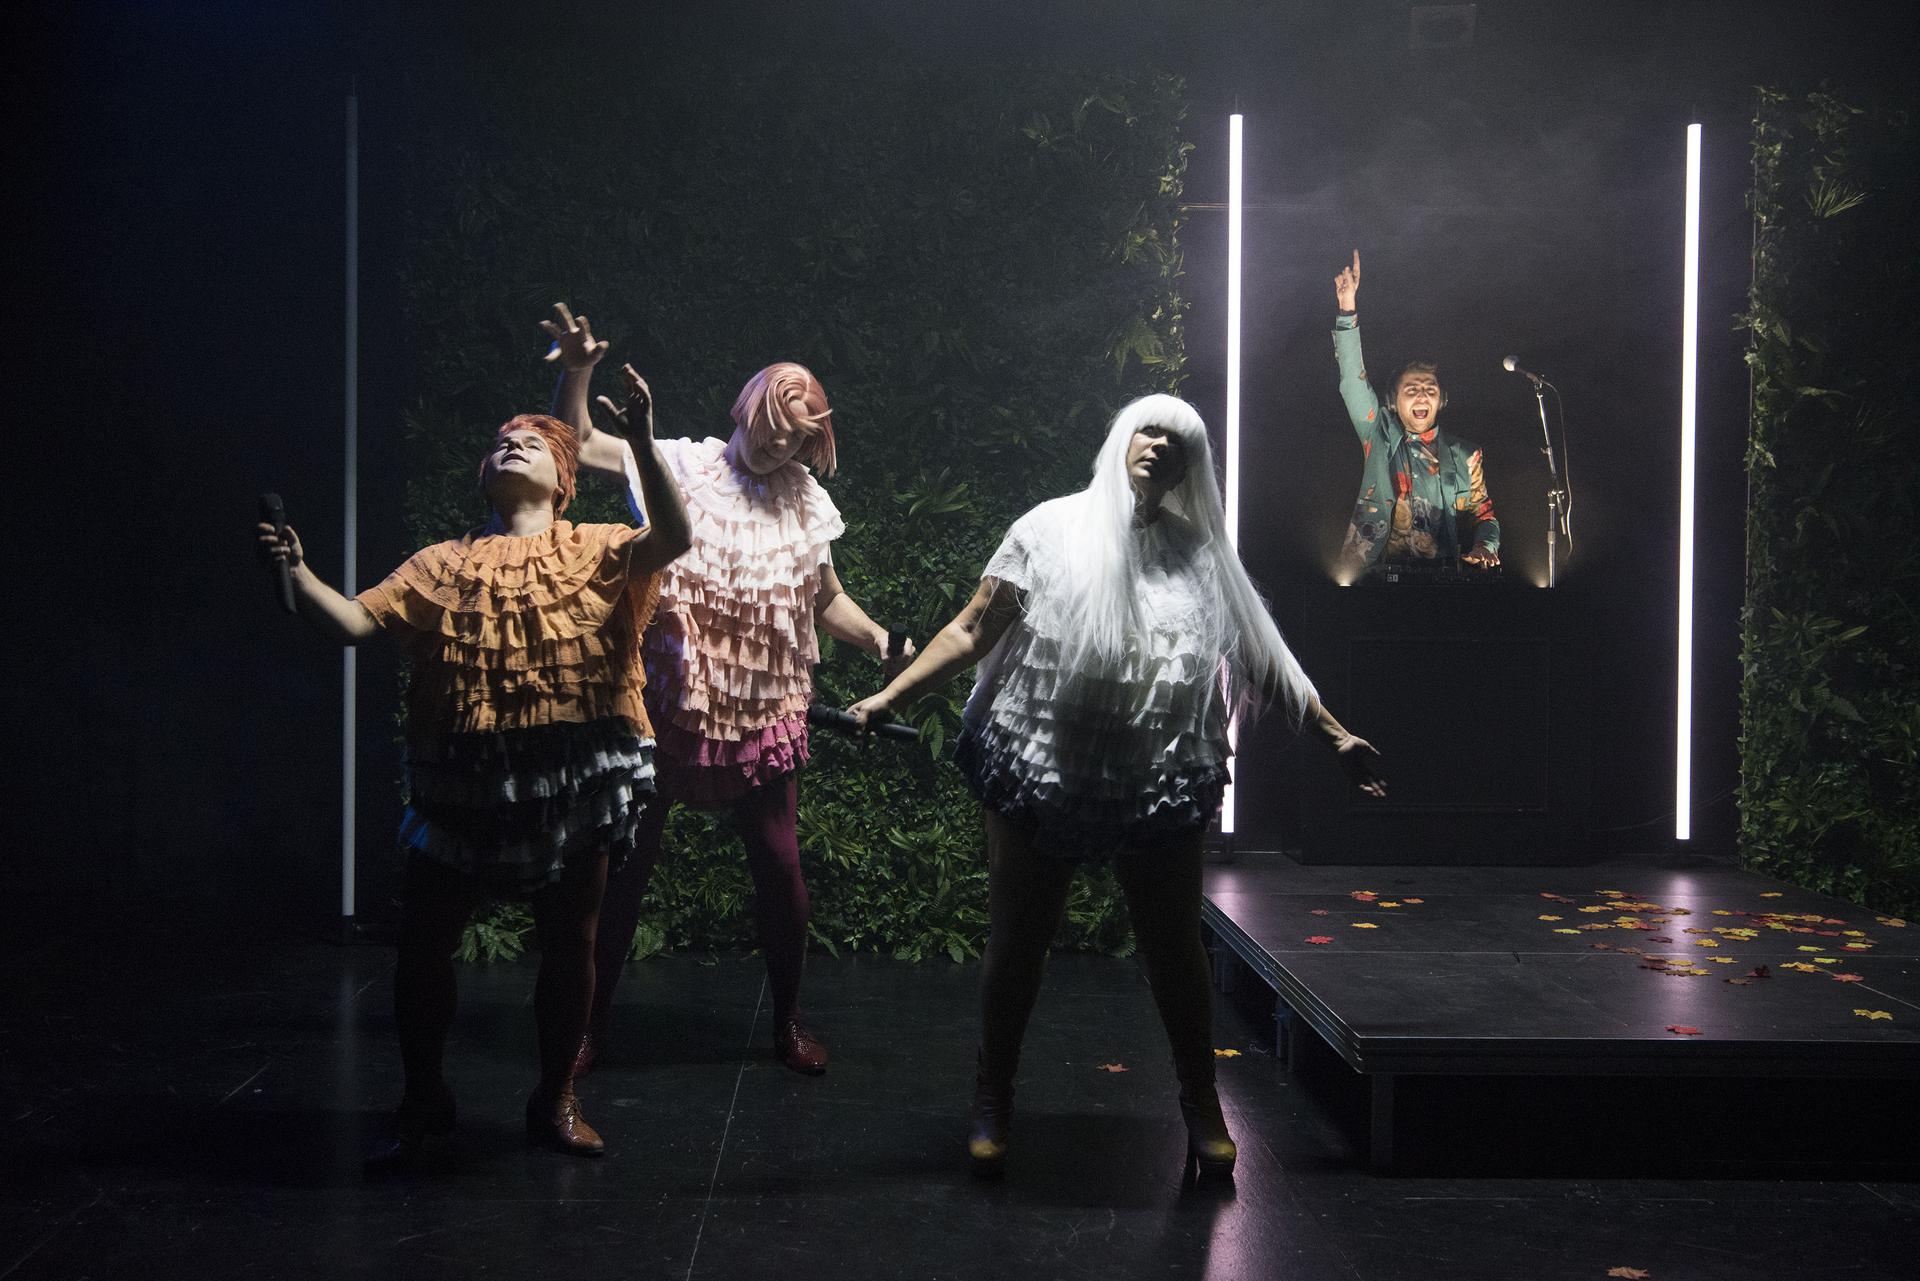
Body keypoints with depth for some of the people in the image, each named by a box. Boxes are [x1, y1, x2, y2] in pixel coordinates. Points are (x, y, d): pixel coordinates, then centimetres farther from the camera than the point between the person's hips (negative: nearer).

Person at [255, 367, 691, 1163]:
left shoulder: (598, 552, 7)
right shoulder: (442, 565, 12)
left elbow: (672, 538, -13)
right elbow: (351, 622, 2)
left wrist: (642, 444, -25)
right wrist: (297, 572, -16)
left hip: (574, 780, -1)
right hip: (463, 782, 2)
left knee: (569, 944, 9)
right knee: (422, 941, 6)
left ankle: (555, 1101, 28)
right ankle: (423, 1100, 26)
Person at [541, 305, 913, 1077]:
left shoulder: (803, 500, 7)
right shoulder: (679, 467, -2)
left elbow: (828, 602, 13)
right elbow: (577, 443, -7)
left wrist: (880, 640, -5)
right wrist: (576, 371, -24)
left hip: (762, 713, 2)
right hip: (669, 702, -2)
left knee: (779, 866, 2)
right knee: (630, 860, 5)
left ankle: (788, 1021, 22)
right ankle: (591, 1020, 20)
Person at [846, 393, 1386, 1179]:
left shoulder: (1200, 552, 6)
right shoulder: (1052, 529, -1)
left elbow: (1263, 663, 10)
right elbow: (972, 632, -3)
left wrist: (1335, 738, 8)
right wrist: (891, 696, -12)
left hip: (1159, 790, 2)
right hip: (1040, 779, -2)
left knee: (1174, 947, 10)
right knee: (1016, 945, 8)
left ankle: (1200, 1102, 30)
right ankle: (992, 1100, 27)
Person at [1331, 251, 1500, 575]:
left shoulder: (1464, 456, 16)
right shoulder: (1380, 435, 11)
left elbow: (1481, 513, 18)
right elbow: (1353, 382, 1)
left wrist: (1484, 547, -6)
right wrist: (1348, 311, -9)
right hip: (1378, 571, -1)